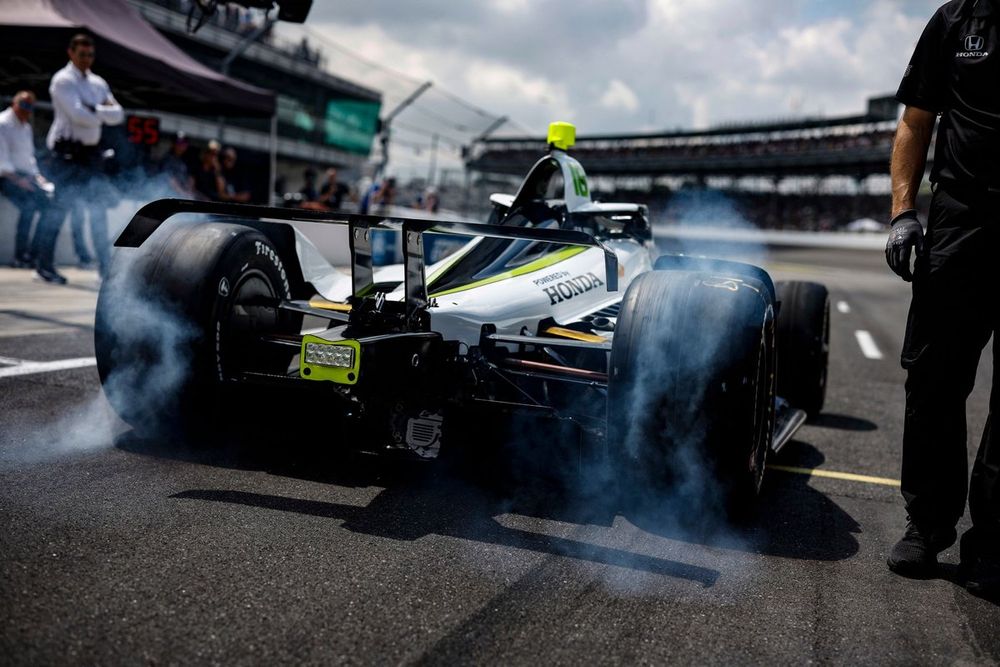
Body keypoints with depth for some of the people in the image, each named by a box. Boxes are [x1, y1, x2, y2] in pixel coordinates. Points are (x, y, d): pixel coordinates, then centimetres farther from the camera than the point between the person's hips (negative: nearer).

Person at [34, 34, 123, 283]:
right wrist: (104, 113, -5)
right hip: (67, 150, -7)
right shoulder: (63, 80, -6)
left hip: (90, 150, 7)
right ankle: (45, 265, 3)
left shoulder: (98, 83, 15)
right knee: (60, 205, -6)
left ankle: (105, 265, 12)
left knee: (98, 207, 6)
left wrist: (94, 110, -11)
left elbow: (118, 115, 5)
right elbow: (79, 115, -19)